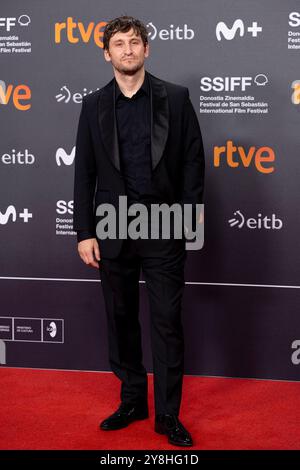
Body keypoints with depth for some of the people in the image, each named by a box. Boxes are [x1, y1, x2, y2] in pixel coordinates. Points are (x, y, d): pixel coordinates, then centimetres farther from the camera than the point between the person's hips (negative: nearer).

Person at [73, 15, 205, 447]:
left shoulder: (175, 98, 1)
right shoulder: (94, 105, 6)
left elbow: (193, 161, 1)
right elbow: (84, 173, 5)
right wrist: (84, 233, 0)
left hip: (163, 229, -2)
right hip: (112, 230, 2)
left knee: (167, 323, 1)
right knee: (121, 320, 11)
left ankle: (168, 415, 13)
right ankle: (132, 401, 27)